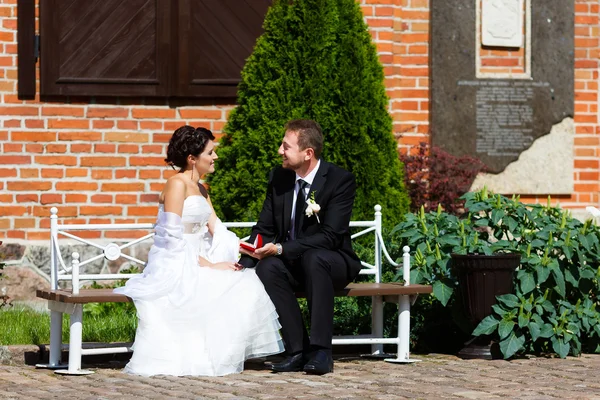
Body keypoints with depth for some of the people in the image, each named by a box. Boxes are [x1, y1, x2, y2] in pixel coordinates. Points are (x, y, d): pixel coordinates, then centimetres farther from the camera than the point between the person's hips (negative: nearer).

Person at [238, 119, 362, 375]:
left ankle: (321, 351, -35)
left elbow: (330, 237, -22)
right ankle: (298, 351, -27)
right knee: (266, 268, -30)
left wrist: (281, 249, -30)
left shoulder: (341, 180, -15)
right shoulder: (279, 177, 1)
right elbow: (264, 229, 3)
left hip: (331, 262, -4)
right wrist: (244, 265, -15)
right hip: (291, 262, 4)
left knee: (313, 258, -39)